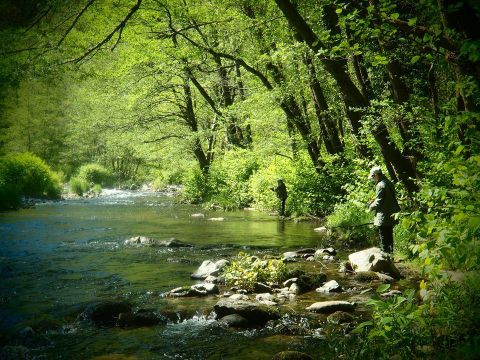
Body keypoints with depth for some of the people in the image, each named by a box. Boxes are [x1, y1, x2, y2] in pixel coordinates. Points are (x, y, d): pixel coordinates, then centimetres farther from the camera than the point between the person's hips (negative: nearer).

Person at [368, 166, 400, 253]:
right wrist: (373, 202, 16)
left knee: (383, 237, -1)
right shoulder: (389, 183, 10)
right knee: (389, 236, 17)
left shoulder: (380, 185, -19)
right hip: (391, 215, 9)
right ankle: (390, 252, 25)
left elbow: (379, 202, -19)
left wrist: (371, 207, 0)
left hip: (383, 217, -9)